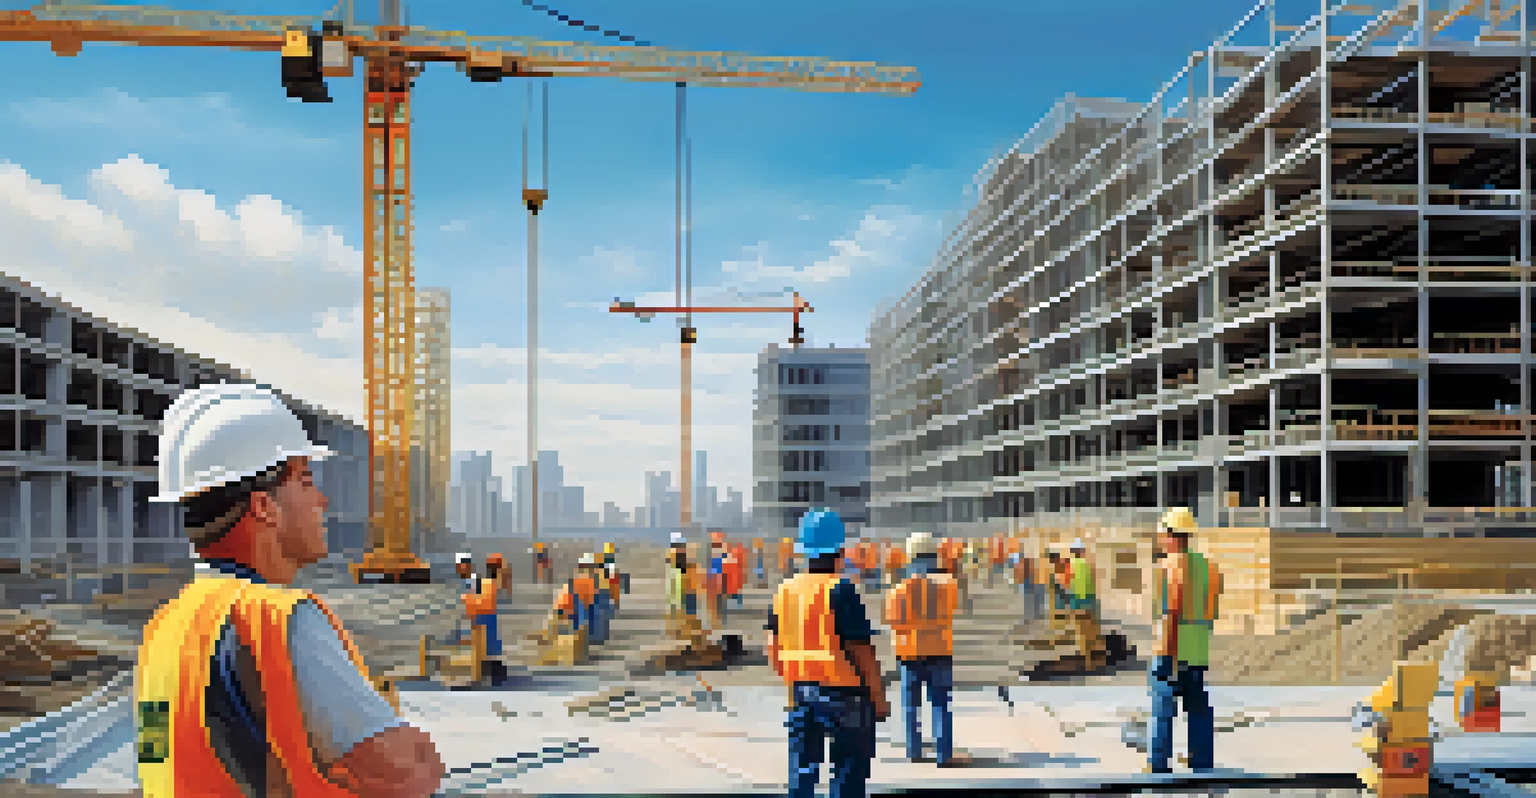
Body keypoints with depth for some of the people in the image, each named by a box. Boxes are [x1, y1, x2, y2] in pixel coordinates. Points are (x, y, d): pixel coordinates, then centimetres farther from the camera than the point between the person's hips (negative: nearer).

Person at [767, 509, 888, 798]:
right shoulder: (842, 591, -15)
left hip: (801, 693, 6)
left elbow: (774, 650, 9)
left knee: (802, 772, 10)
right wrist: (880, 698, -6)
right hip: (842, 694, -5)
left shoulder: (785, 591, 3)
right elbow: (862, 652, -16)